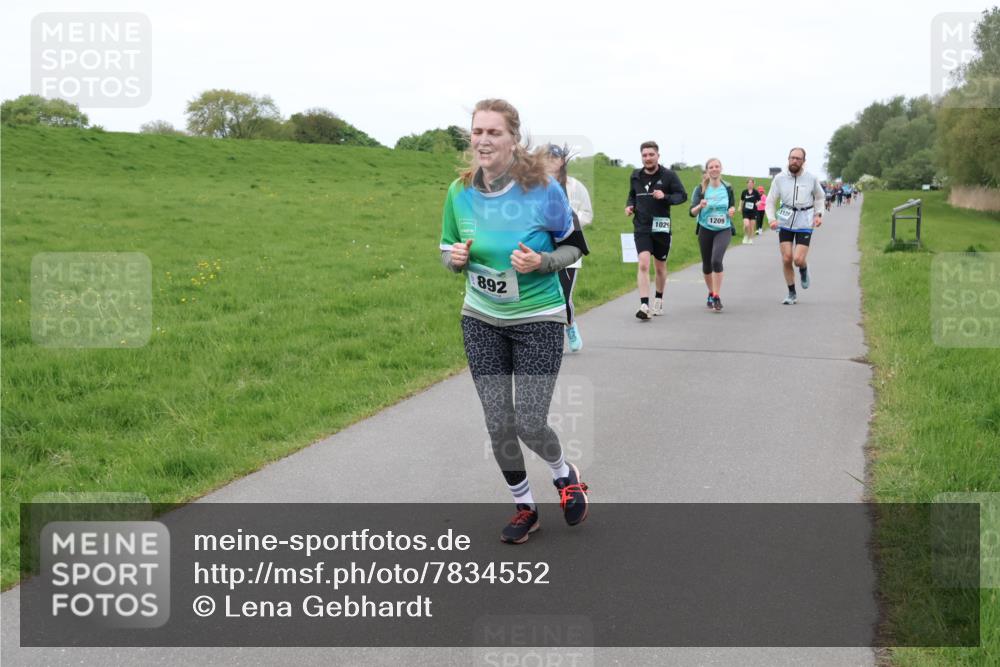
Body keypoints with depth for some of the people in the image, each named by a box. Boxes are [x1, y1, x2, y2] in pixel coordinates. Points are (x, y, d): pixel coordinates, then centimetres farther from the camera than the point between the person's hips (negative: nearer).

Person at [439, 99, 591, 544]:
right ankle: (524, 507, 29)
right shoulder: (460, 192, -5)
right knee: (499, 425, 6)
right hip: (481, 321, 4)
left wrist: (541, 262, -23)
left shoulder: (542, 189, -16)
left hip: (538, 319, -3)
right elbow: (448, 253, 7)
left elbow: (574, 246, -4)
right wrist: (456, 258, -16)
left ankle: (564, 474, 30)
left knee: (529, 425, -5)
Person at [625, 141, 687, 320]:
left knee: (660, 267, 13)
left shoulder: (668, 175, -4)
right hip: (641, 227, 1)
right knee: (643, 264, -17)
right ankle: (644, 306, -21)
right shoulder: (635, 176, 5)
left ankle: (658, 301, 35)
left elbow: (682, 196, -4)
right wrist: (630, 206, 1)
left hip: (661, 227, -1)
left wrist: (665, 197, -21)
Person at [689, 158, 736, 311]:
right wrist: (700, 206, -29)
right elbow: (692, 212, -8)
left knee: (716, 260, -22)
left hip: (723, 230, -1)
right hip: (705, 230, 1)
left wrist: (732, 211, -10)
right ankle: (711, 293, 34)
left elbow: (732, 206, 14)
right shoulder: (701, 189, -4)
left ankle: (717, 297, -16)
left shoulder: (727, 188, 2)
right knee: (706, 264, 10)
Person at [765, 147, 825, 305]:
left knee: (798, 259, -13)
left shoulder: (812, 179, -3)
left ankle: (804, 269, 25)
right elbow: (770, 201, 1)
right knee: (786, 259, -2)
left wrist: (818, 214, 1)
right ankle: (792, 294, 14)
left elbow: (819, 197, 15)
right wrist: (772, 219, -15)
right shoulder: (779, 179, -4)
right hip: (785, 222, 1)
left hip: (804, 223, -1)